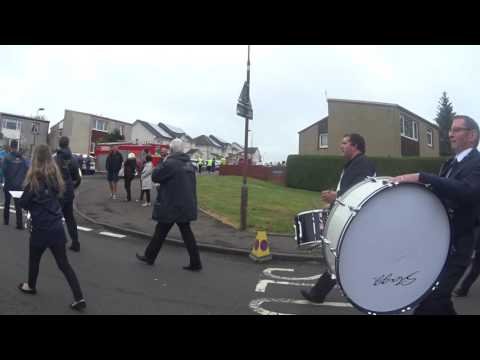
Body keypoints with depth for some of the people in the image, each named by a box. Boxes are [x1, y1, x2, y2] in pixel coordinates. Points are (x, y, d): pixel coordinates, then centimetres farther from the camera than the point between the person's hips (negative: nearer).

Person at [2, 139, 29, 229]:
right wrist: (21, 179, 8)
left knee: (7, 203, 17)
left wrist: (7, 178, 5)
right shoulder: (22, 158, -3)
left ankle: (6, 221, 28)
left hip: (8, 184, -1)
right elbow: (27, 169, -4)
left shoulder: (7, 158, -11)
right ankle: (20, 224, 0)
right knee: (18, 205, 4)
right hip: (19, 185, 1)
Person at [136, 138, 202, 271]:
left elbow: (155, 176, -9)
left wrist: (162, 162, 2)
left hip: (171, 205, -7)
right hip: (186, 205, 7)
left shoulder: (170, 163, -17)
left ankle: (149, 256, 28)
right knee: (186, 232, 10)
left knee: (160, 232, 10)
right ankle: (195, 262, 10)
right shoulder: (189, 163, 8)